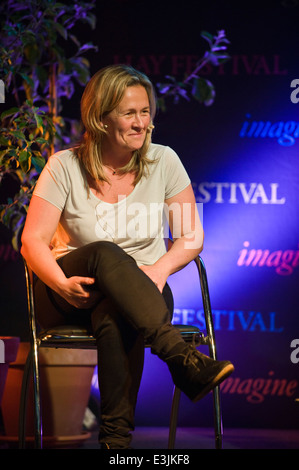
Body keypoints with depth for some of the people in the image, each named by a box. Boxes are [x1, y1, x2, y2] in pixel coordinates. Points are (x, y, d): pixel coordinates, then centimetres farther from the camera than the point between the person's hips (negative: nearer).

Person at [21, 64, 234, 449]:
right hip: (71, 298, -1)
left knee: (115, 320, -39)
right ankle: (184, 361, -50)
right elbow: (32, 241, -4)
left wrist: (159, 269, -15)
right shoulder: (65, 166, -1)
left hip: (138, 293, 1)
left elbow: (191, 237, 6)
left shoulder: (163, 161, 4)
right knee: (106, 254, -37)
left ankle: (117, 438, -40)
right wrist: (62, 284, -24)